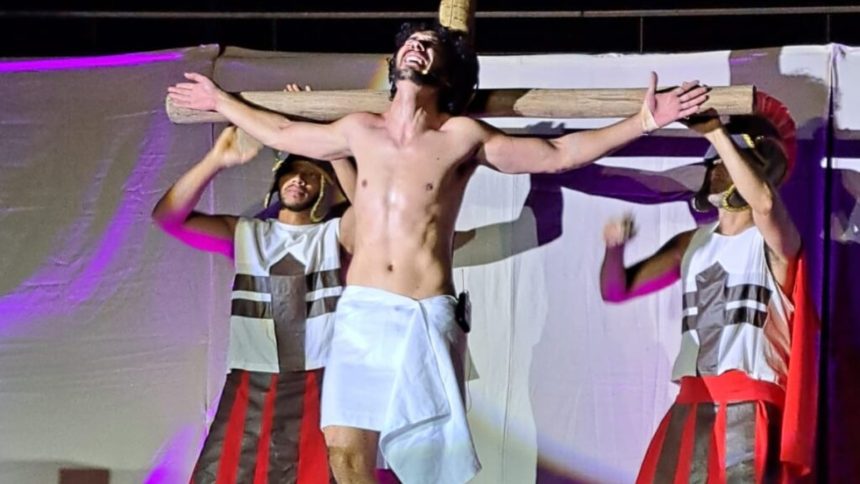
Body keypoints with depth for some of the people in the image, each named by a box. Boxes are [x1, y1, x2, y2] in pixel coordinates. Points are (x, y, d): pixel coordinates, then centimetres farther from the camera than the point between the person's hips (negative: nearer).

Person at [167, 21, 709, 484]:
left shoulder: (463, 137, 1)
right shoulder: (361, 131, 11)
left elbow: (557, 154, 5)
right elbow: (283, 133, 28)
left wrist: (641, 123, -1)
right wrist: (222, 102, 37)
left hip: (427, 317, -3)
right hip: (361, 314, 3)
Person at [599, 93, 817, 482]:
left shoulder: (772, 241, 0)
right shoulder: (692, 244, 18)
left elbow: (764, 202, -25)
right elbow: (616, 289, 19)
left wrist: (715, 132, -25)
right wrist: (615, 248, -3)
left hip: (749, 409, -6)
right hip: (692, 405, 6)